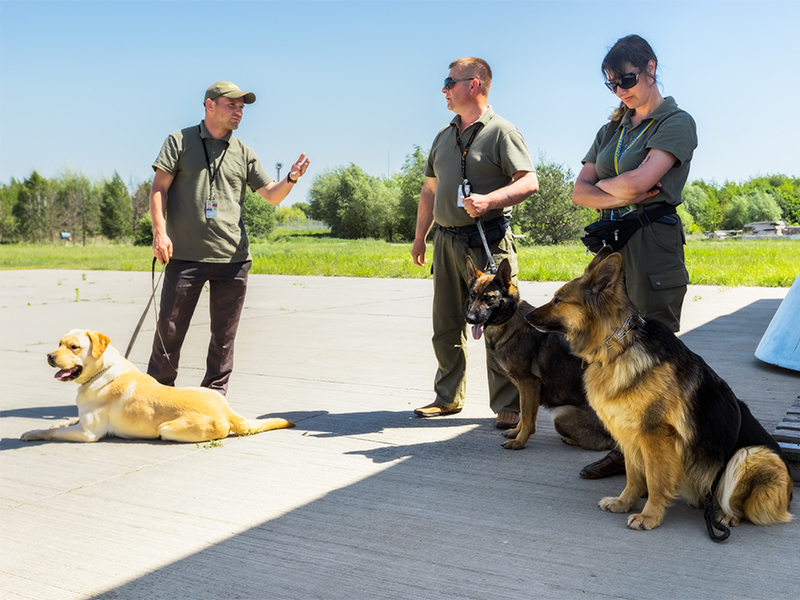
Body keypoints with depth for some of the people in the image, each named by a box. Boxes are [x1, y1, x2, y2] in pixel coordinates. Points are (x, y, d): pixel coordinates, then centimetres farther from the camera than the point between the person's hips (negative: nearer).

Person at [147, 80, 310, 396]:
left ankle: (215, 393, 20)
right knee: (170, 326, 3)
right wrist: (159, 232, -10)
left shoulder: (244, 153, 13)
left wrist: (291, 179, -10)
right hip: (185, 255, -2)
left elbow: (272, 194, 11)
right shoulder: (180, 141, 6)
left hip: (232, 258, 3)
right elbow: (159, 188, 2)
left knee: (224, 332, 7)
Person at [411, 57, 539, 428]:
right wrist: (420, 237, 21)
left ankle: (508, 405, 1)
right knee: (446, 325, 11)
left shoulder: (501, 132, -3)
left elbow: (529, 182, -12)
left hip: (488, 241, -7)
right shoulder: (444, 136, 19)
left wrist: (488, 200, -26)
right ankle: (448, 398, 23)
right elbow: (430, 190, 24)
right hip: (446, 240, 7)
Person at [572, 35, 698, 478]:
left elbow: (638, 181, -16)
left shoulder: (676, 122, -1)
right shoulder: (612, 129, 19)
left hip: (653, 245, -6)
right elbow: (579, 192, 10)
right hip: (611, 244, 6)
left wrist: (601, 185, 3)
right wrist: (624, 195, -7)